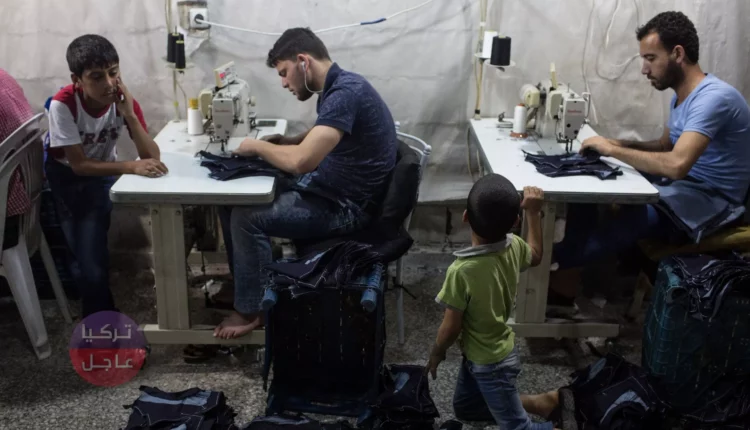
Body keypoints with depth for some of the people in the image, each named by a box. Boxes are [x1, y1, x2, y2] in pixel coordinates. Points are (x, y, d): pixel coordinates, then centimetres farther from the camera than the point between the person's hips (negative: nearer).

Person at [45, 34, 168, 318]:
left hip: (102, 175, 2)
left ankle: (100, 323, 13)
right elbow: (78, 165, -26)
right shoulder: (63, 104, -28)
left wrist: (129, 115, -39)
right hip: (64, 175, -2)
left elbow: (152, 156, -25)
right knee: (87, 260, -15)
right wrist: (131, 167, -39)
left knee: (92, 255, -13)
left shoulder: (124, 100, -20)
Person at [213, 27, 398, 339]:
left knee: (247, 218, -17)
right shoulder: (335, 88, 6)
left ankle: (251, 311, 1)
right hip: (325, 188, 10)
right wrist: (289, 141, 6)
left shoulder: (345, 92, -26)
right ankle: (242, 284, 20)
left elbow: (301, 161, -34)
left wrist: (257, 146, -15)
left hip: (346, 206, -10)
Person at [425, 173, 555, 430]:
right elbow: (535, 256, 10)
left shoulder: (462, 271, -34)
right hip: (502, 349, 7)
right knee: (464, 408, 27)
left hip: (490, 363, -7)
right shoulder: (514, 247, -16)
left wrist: (436, 353, -2)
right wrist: (533, 212, 12)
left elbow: (451, 328, -22)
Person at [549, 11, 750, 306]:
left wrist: (612, 150, -23)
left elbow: (676, 165, -34)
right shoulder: (682, 96, 9)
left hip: (709, 204, -9)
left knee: (632, 212, -35)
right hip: (683, 188, 9)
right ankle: (567, 275, -11)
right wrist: (622, 145, 1)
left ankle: (556, 266, -20)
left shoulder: (714, 98, -22)